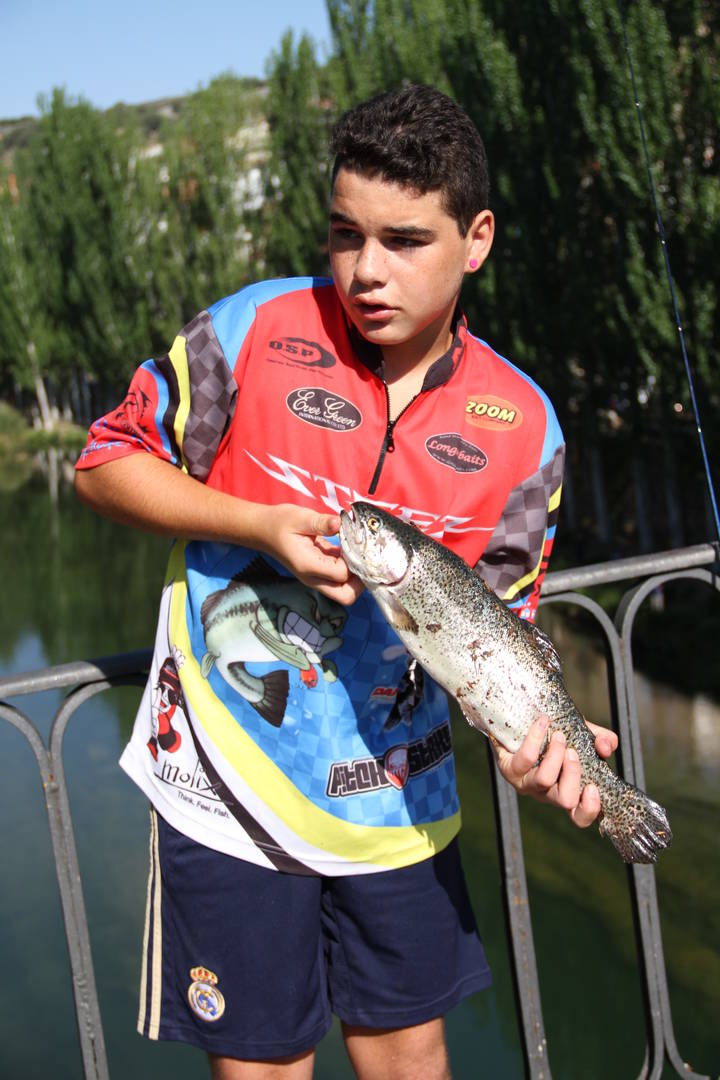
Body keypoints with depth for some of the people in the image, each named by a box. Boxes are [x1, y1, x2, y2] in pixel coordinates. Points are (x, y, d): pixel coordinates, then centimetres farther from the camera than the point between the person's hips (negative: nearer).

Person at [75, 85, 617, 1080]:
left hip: (397, 798, 3)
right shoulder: (256, 331, -10)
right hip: (230, 786, -2)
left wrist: (525, 730, -19)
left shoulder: (521, 427, -3)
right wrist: (260, 525, -17)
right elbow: (106, 461, -2)